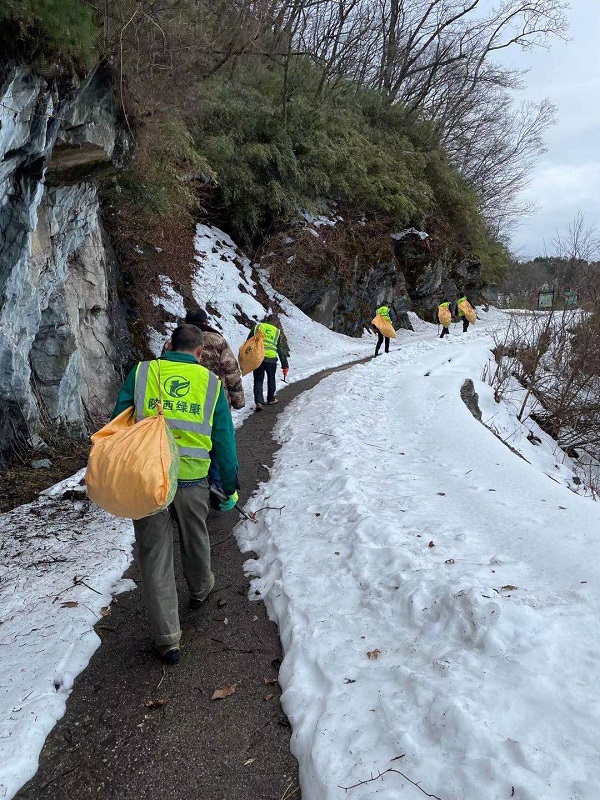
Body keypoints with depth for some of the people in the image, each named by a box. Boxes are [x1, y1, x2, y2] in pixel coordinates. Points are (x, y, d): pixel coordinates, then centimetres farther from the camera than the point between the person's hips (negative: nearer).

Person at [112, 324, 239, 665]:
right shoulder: (211, 382, 1)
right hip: (192, 480, 1)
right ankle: (200, 589, 52)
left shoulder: (141, 373, 1)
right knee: (196, 541, 26)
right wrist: (229, 487, 12)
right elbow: (224, 441, 3)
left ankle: (167, 637, 15)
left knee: (155, 556, 10)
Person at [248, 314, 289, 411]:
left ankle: (258, 402, -5)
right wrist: (285, 366, 14)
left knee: (258, 380, 8)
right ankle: (271, 399, 33)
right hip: (271, 359, 0)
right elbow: (282, 350, 10)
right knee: (271, 379, 20)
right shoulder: (278, 332, 9)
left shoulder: (257, 327, 9)